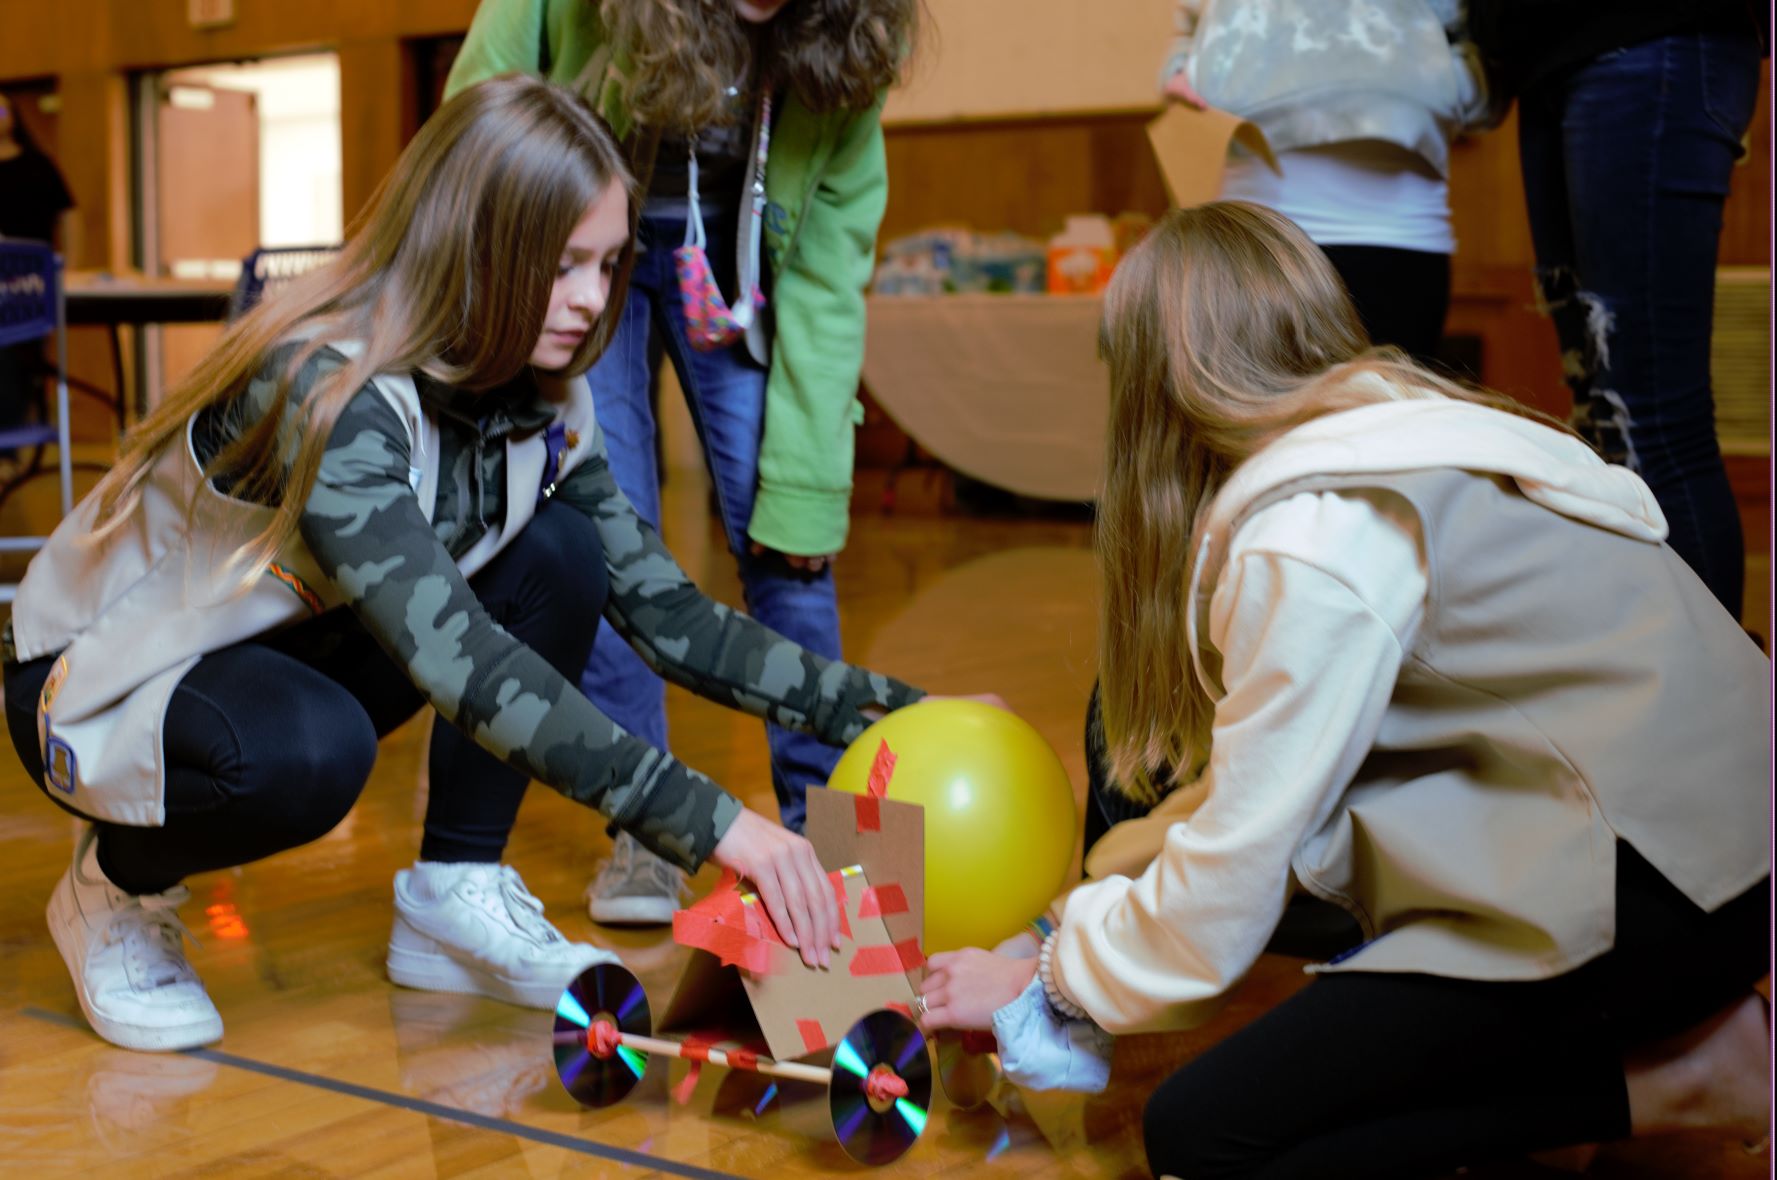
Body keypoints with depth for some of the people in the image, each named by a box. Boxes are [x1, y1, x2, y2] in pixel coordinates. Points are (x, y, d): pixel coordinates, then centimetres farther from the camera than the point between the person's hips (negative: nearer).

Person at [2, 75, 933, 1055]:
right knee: (311, 751, -39)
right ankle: (114, 891, -6)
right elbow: (452, 657, -43)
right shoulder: (327, 389, -33)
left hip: (288, 652, 7)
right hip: (99, 684, -7)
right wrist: (708, 821, -48)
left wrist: (871, 707, -17)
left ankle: (454, 900, -4)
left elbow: (664, 612, -6)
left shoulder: (540, 402, -8)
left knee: (558, 557, -14)